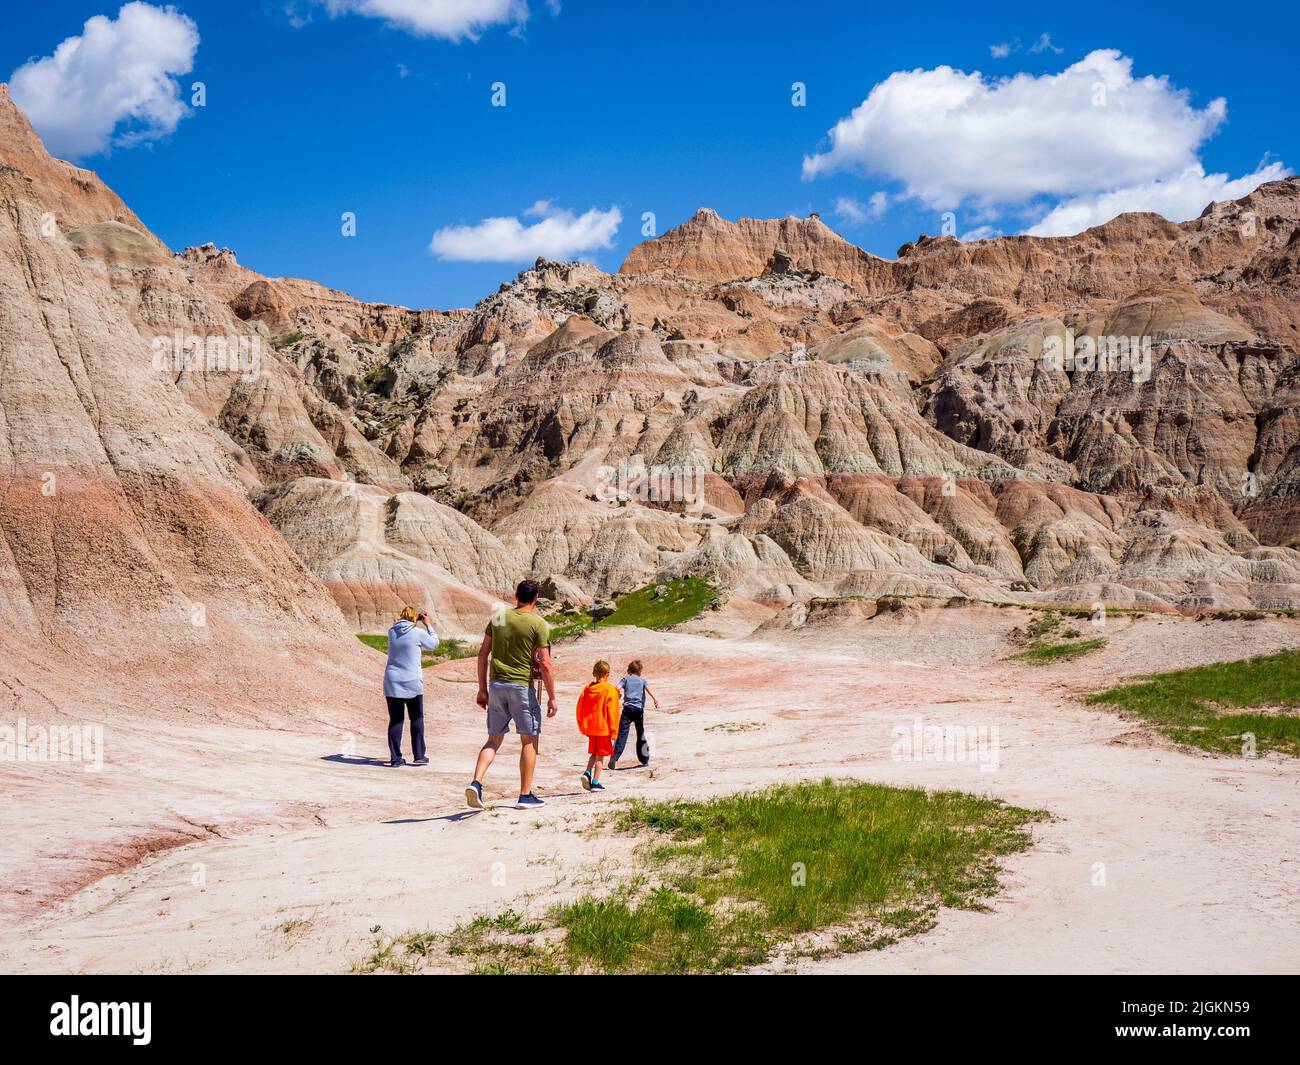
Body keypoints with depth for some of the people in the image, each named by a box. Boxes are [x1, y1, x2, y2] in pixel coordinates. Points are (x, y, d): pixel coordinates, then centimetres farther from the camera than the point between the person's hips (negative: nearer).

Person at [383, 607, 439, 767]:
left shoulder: (392, 632, 2)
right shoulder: (418, 633, -9)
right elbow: (434, 644, 7)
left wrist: (416, 623, 23)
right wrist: (428, 625, 16)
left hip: (392, 683, 3)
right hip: (412, 683, -3)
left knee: (395, 720, 6)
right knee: (417, 718, 11)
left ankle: (395, 758, 4)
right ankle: (419, 756, 14)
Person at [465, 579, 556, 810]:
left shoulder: (498, 617, 8)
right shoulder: (539, 624, -6)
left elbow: (483, 654, 8)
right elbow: (544, 664, -10)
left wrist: (483, 688, 14)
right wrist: (552, 697, -3)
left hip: (496, 686, 4)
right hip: (522, 685, -4)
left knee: (494, 740, 13)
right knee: (529, 740, 8)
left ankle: (476, 783, -7)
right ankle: (525, 796, 9)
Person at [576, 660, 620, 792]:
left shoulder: (587, 689, 3)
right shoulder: (610, 690, -10)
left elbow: (580, 709, 7)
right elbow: (613, 712, -10)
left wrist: (582, 727, 18)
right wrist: (613, 731, -4)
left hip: (590, 727, 4)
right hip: (604, 728, -4)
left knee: (594, 753, 20)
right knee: (600, 756, 4)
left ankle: (587, 773, 0)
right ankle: (595, 782, 3)